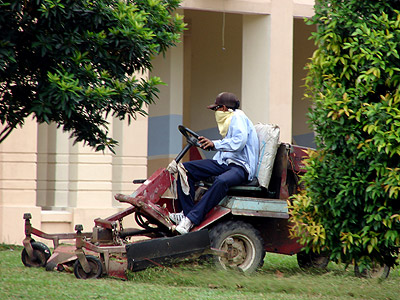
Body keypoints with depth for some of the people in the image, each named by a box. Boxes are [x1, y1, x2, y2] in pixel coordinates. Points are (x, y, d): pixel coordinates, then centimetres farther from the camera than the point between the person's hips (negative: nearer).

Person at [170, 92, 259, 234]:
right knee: (186, 168, -5)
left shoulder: (238, 117, -4)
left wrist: (215, 144, -22)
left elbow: (239, 142, -21)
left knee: (221, 181, -42)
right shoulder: (229, 121, 26)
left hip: (241, 167, -10)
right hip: (225, 163, 10)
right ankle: (187, 212, -14)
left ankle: (191, 219, -48)